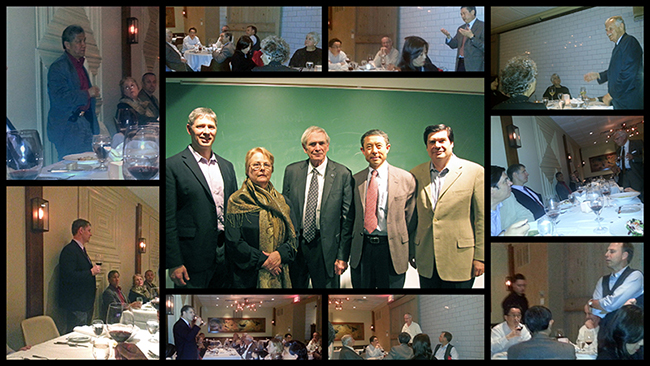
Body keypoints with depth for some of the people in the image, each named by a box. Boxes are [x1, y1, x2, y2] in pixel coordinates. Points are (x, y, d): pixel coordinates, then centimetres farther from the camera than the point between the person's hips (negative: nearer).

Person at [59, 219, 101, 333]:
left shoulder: (81, 250, 19)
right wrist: (91, 272, -17)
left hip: (86, 303, 10)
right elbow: (69, 276, -24)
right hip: (76, 304, -10)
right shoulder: (69, 250, -14)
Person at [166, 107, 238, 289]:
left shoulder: (227, 166, 15)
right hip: (193, 258, -5)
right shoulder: (173, 166, -5)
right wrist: (174, 263, -13)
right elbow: (168, 219, -9)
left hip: (226, 256, 6)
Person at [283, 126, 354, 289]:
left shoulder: (342, 174, -4)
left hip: (326, 248, -2)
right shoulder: (291, 171, 4)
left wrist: (343, 255, -6)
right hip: (295, 246, 2)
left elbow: (348, 218, -3)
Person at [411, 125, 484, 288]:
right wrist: (411, 253, 12)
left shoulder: (475, 172, -3)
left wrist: (480, 256, -6)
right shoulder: (416, 174, 6)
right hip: (426, 261, 3)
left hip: (459, 261, -3)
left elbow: (482, 218, -4)